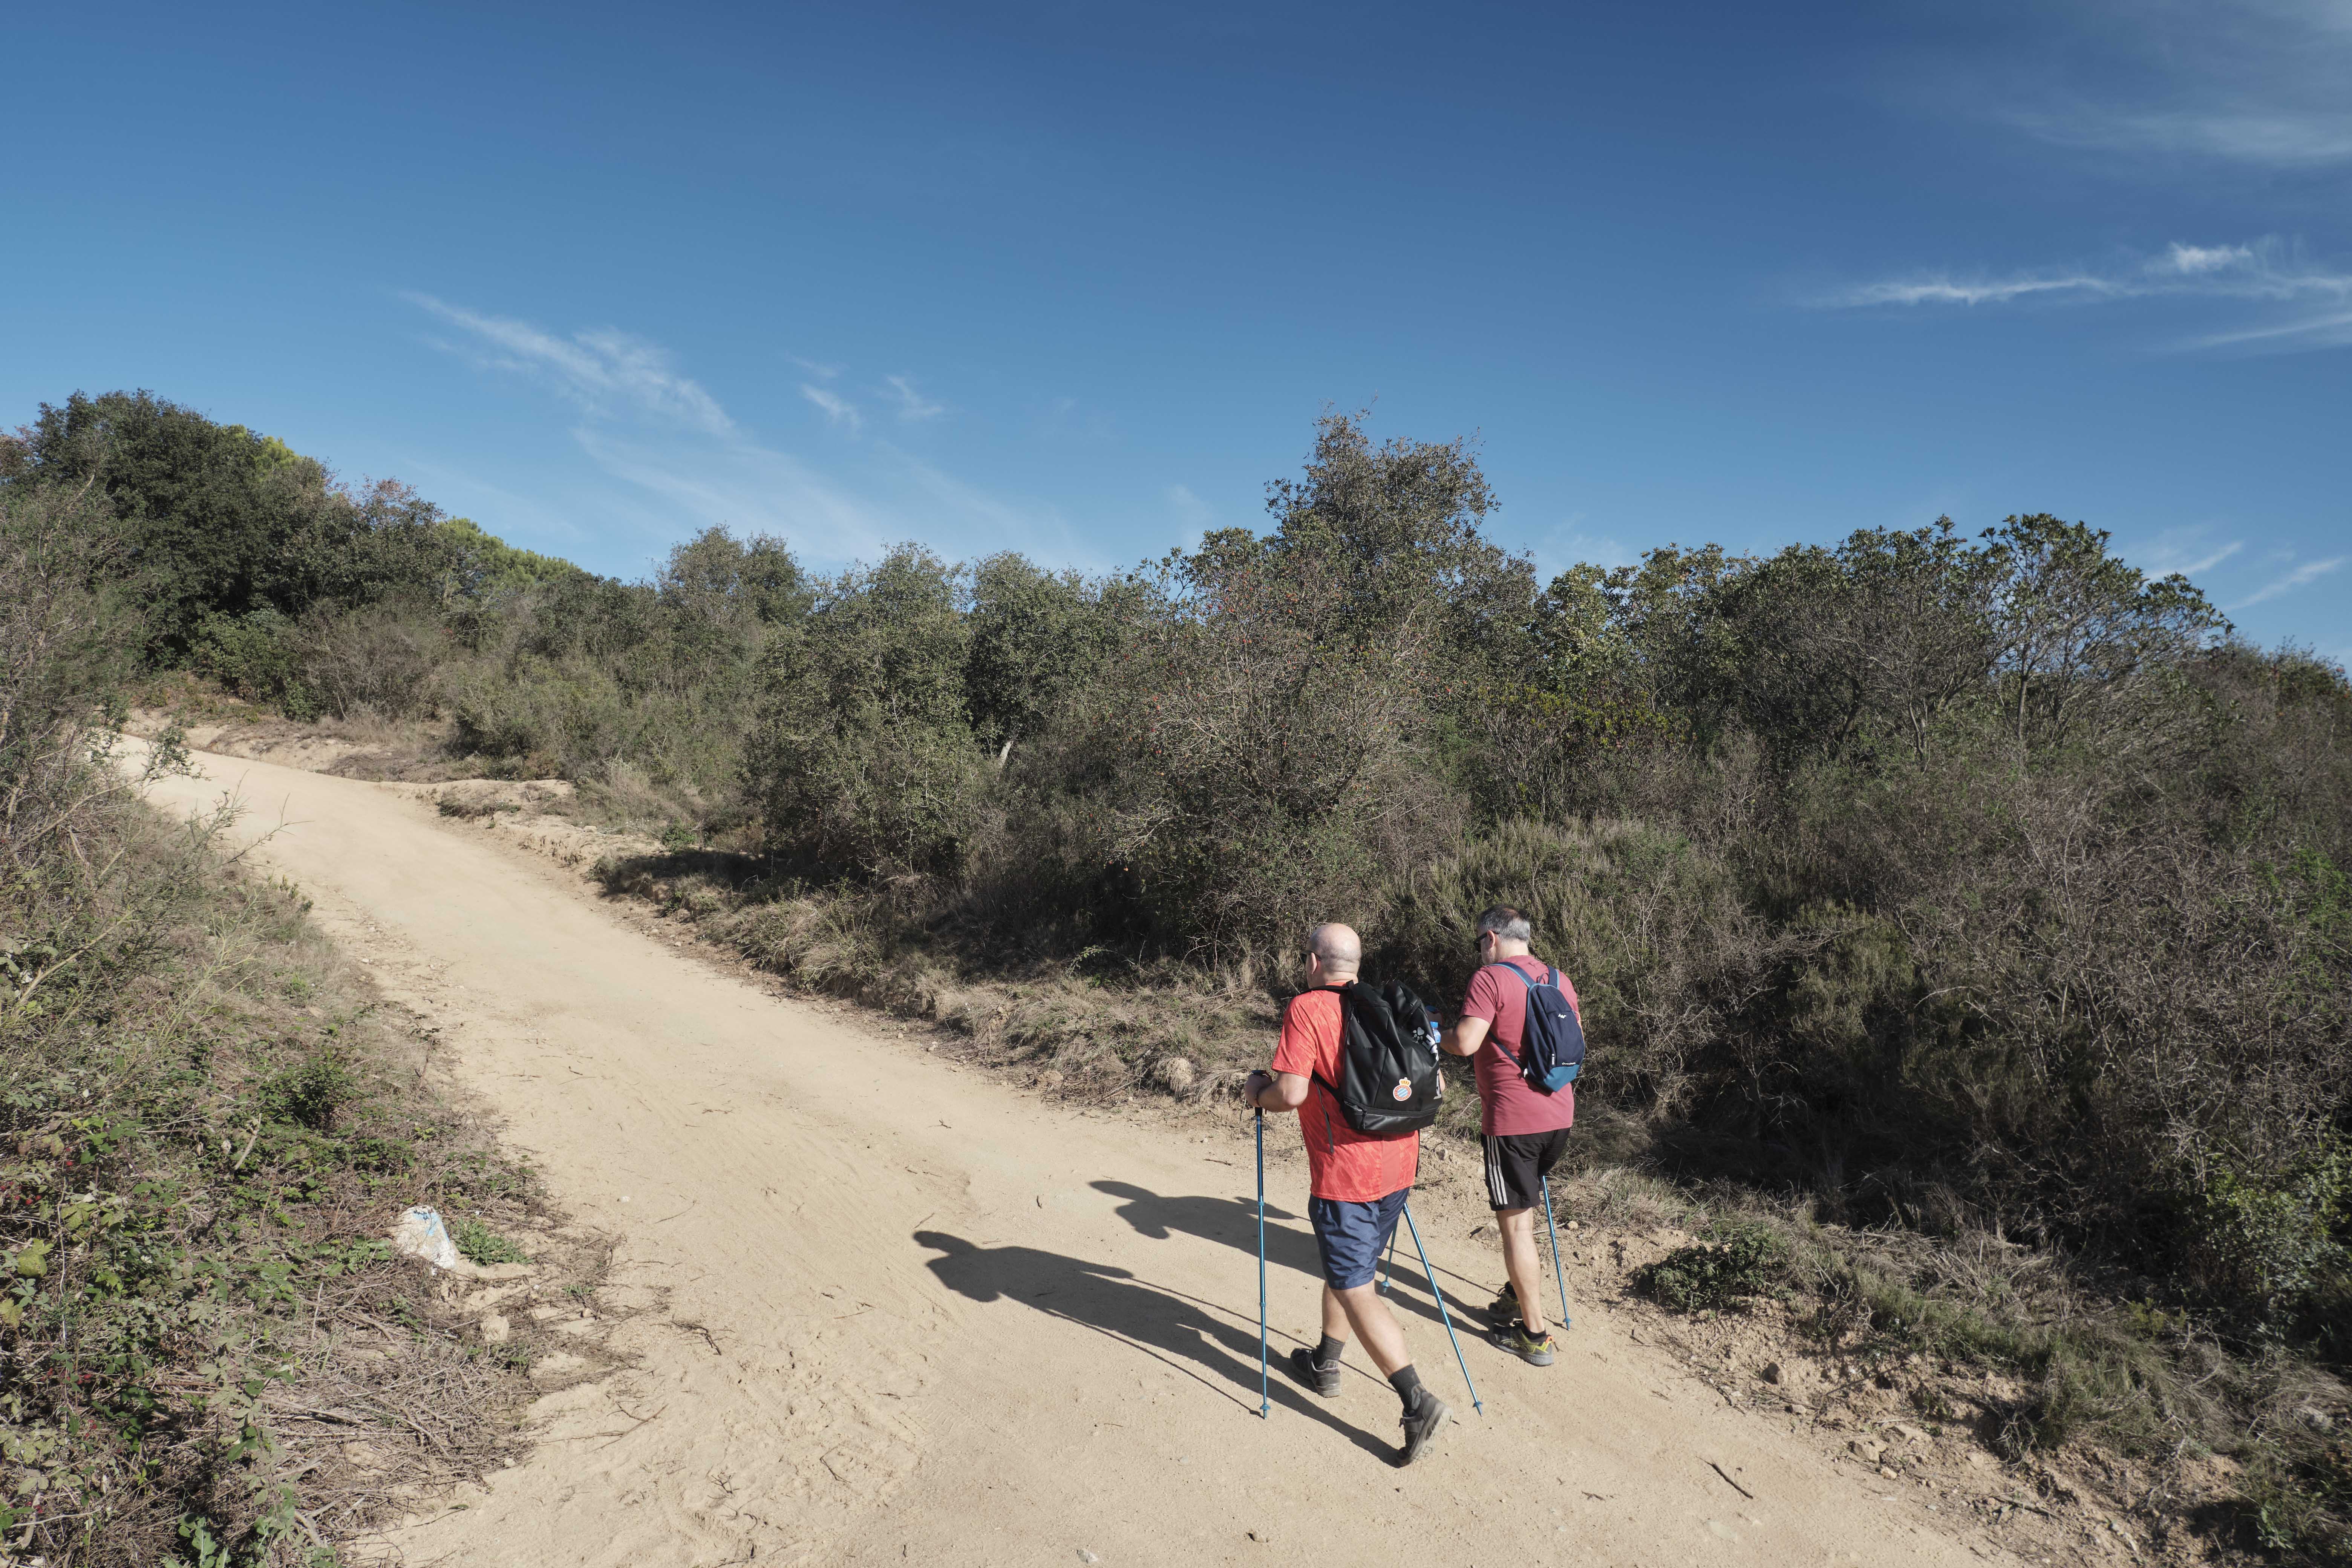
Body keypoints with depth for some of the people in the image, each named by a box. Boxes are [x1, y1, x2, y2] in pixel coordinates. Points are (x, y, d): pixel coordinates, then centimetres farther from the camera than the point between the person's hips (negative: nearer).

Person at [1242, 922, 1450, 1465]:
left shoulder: (1306, 1008, -10)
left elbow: (1292, 1092, -19)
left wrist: (1258, 1094, 1)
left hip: (1345, 1171, -7)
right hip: (1398, 1165, 8)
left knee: (1354, 1289, -1)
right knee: (1348, 1268, 25)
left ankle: (1418, 1402, -9)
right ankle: (1325, 1363, 39)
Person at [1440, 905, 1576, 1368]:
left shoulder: (1490, 979, -12)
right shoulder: (1560, 981, 10)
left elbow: (1465, 1043, -20)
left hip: (1512, 1119, -7)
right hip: (1559, 1116, 8)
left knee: (1515, 1222, 1)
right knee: (1523, 1211, 22)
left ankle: (1536, 1336, 5)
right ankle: (1517, 1297, 33)